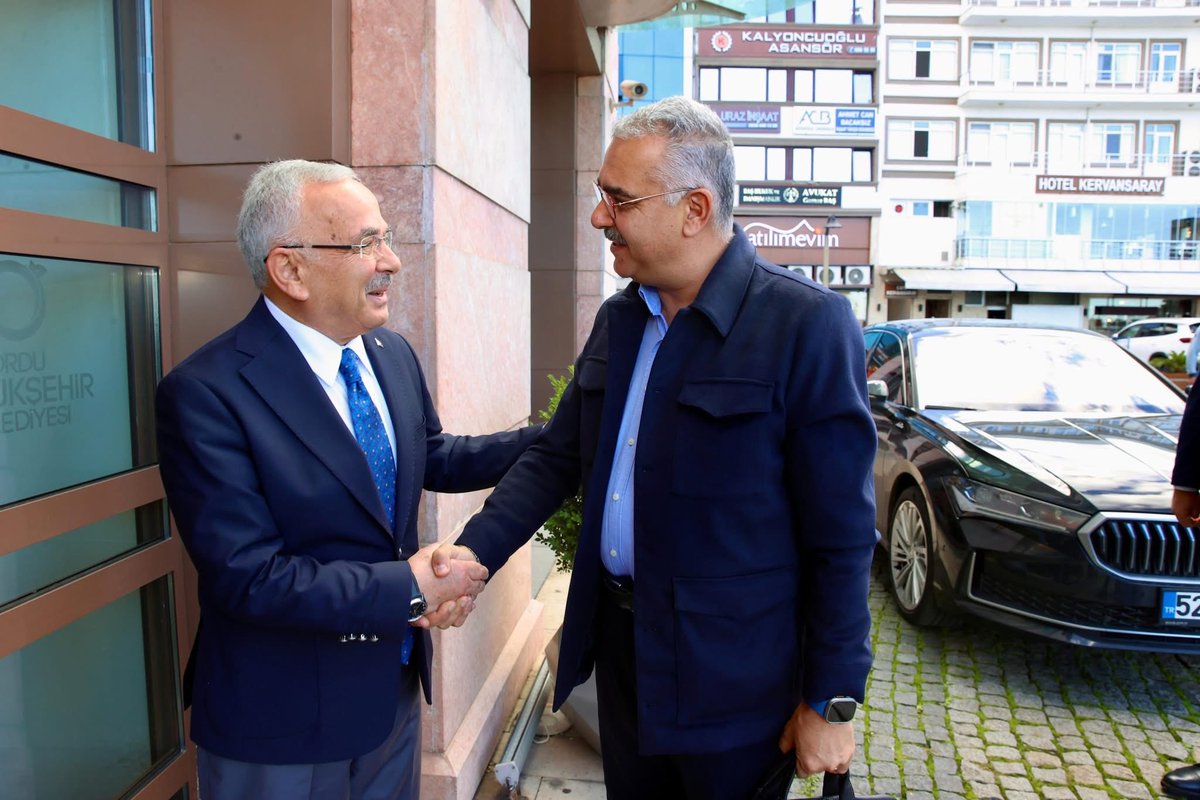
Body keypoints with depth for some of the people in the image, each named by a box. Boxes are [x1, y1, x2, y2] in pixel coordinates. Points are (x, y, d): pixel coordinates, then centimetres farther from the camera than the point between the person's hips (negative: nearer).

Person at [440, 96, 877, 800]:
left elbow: (842, 535, -15)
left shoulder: (808, 325, -18)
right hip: (620, 648, 6)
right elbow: (557, 457, 7)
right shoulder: (618, 319, 3)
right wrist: (473, 554, -7)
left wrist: (832, 702, -10)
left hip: (732, 679, -6)